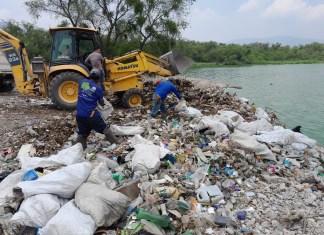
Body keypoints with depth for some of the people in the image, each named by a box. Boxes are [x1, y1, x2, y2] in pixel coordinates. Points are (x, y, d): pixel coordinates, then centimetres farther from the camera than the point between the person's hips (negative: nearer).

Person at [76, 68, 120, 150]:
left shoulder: (82, 82, 5)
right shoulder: (98, 89, -5)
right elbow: (101, 103, 7)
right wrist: (104, 104, 29)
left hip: (79, 115, 4)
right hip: (91, 115, -4)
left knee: (81, 134, 17)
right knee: (105, 128, 12)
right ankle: (115, 143, 19)